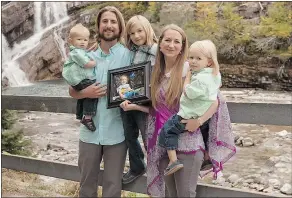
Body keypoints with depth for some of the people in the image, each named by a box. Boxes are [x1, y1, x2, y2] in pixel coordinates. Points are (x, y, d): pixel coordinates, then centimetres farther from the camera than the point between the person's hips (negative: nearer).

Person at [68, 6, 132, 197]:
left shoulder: (128, 56, -4)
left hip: (116, 131, -2)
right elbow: (72, 91, 8)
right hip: (90, 130, 3)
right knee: (87, 181, 17)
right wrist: (86, 92, -11)